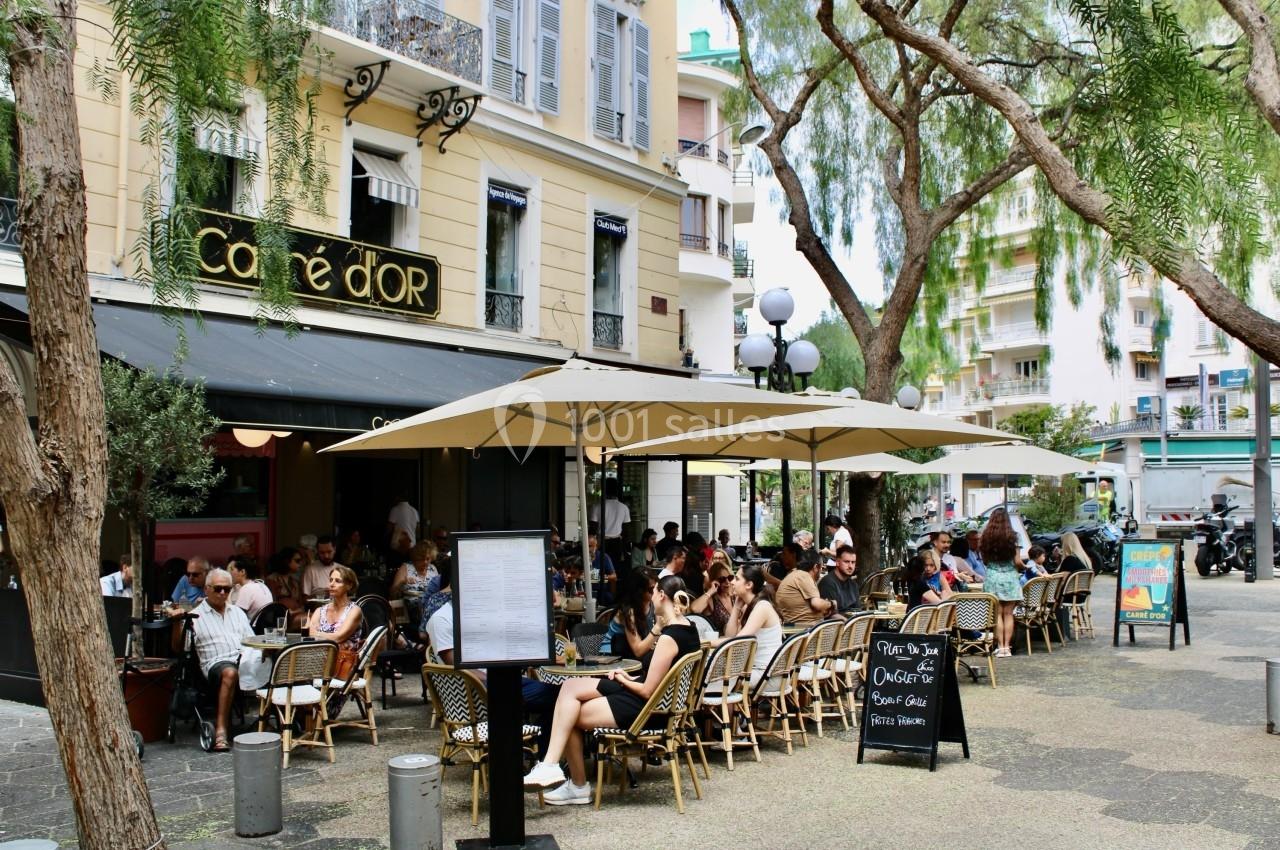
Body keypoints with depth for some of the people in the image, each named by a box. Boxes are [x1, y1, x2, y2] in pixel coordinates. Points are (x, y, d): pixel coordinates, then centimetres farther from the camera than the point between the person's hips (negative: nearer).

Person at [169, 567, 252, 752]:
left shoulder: (238, 613, 28)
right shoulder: (195, 616, 14)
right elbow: (178, 648, 7)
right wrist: (177, 622, -8)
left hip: (244, 657, 4)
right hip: (217, 662, -4)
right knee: (230, 673, -41)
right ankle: (220, 731, -42)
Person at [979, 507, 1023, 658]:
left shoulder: (986, 538, -2)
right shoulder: (1012, 538, -6)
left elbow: (984, 560, 3)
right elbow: (1017, 561, -5)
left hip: (992, 577, 1)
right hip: (1009, 577, 0)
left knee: (997, 614, 4)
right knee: (1008, 614, 5)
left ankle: (1000, 647, 1)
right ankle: (1007, 646, 4)